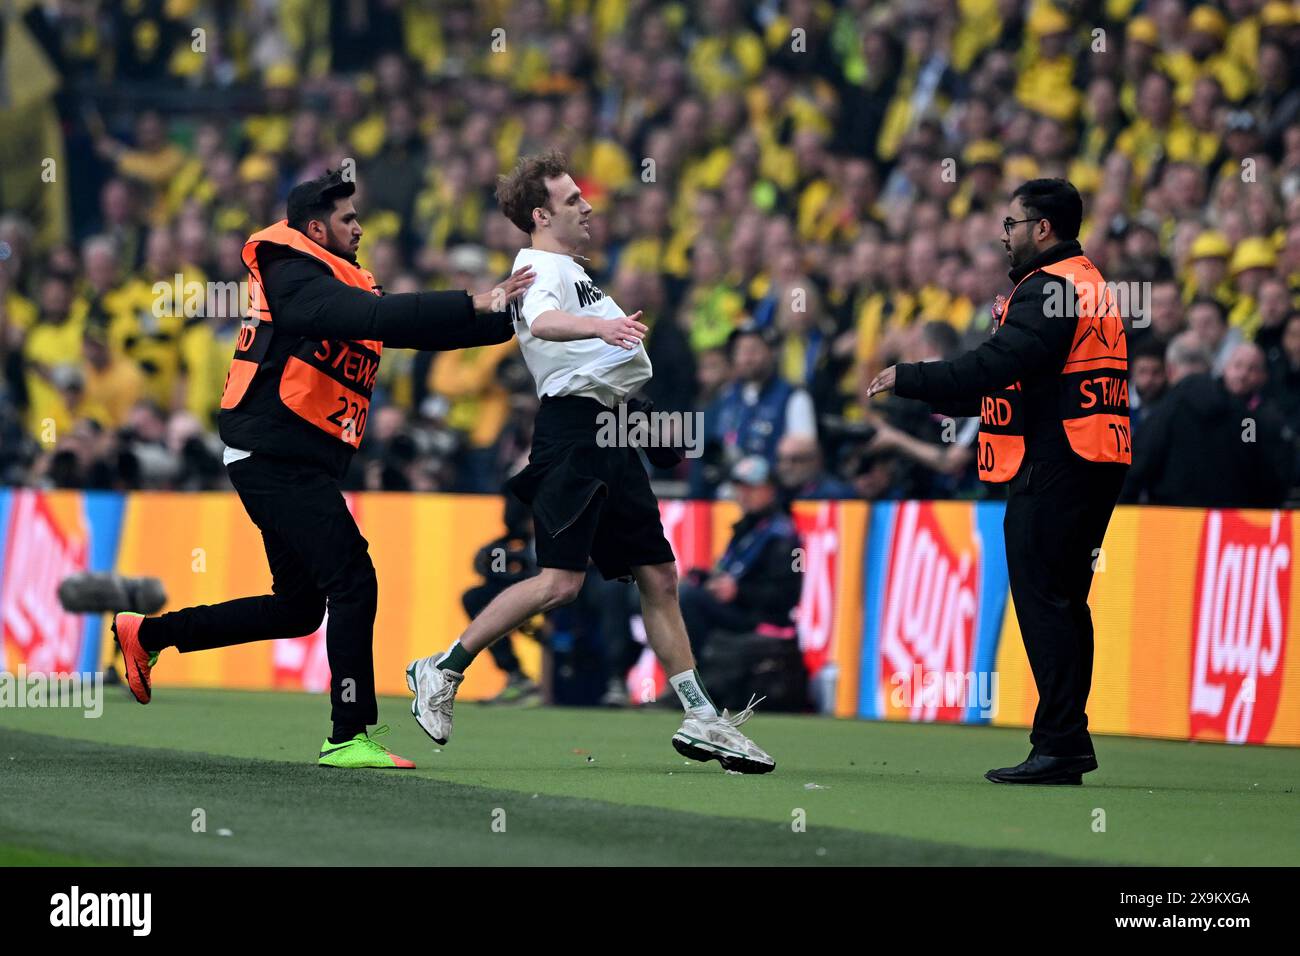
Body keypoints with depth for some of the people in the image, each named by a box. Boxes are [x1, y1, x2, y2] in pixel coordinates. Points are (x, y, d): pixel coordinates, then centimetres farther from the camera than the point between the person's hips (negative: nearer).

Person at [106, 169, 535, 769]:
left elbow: (414, 330, 15)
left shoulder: (343, 289, 18)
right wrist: (472, 306, -27)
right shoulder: (298, 282, -13)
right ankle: (350, 737, -12)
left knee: (299, 608, 16)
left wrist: (509, 319, 6)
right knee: (353, 582, -14)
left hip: (299, 468, 10)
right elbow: (385, 320, -26)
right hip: (276, 463, -10)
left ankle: (147, 634, 27)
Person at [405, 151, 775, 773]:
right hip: (573, 431, -10)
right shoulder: (543, 268, -10)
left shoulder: (567, 270, 22)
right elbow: (542, 321, -33)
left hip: (606, 441, 10)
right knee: (560, 582, -17)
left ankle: (701, 721, 9)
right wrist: (600, 325, -51)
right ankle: (441, 672, -6)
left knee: (658, 577, 7)